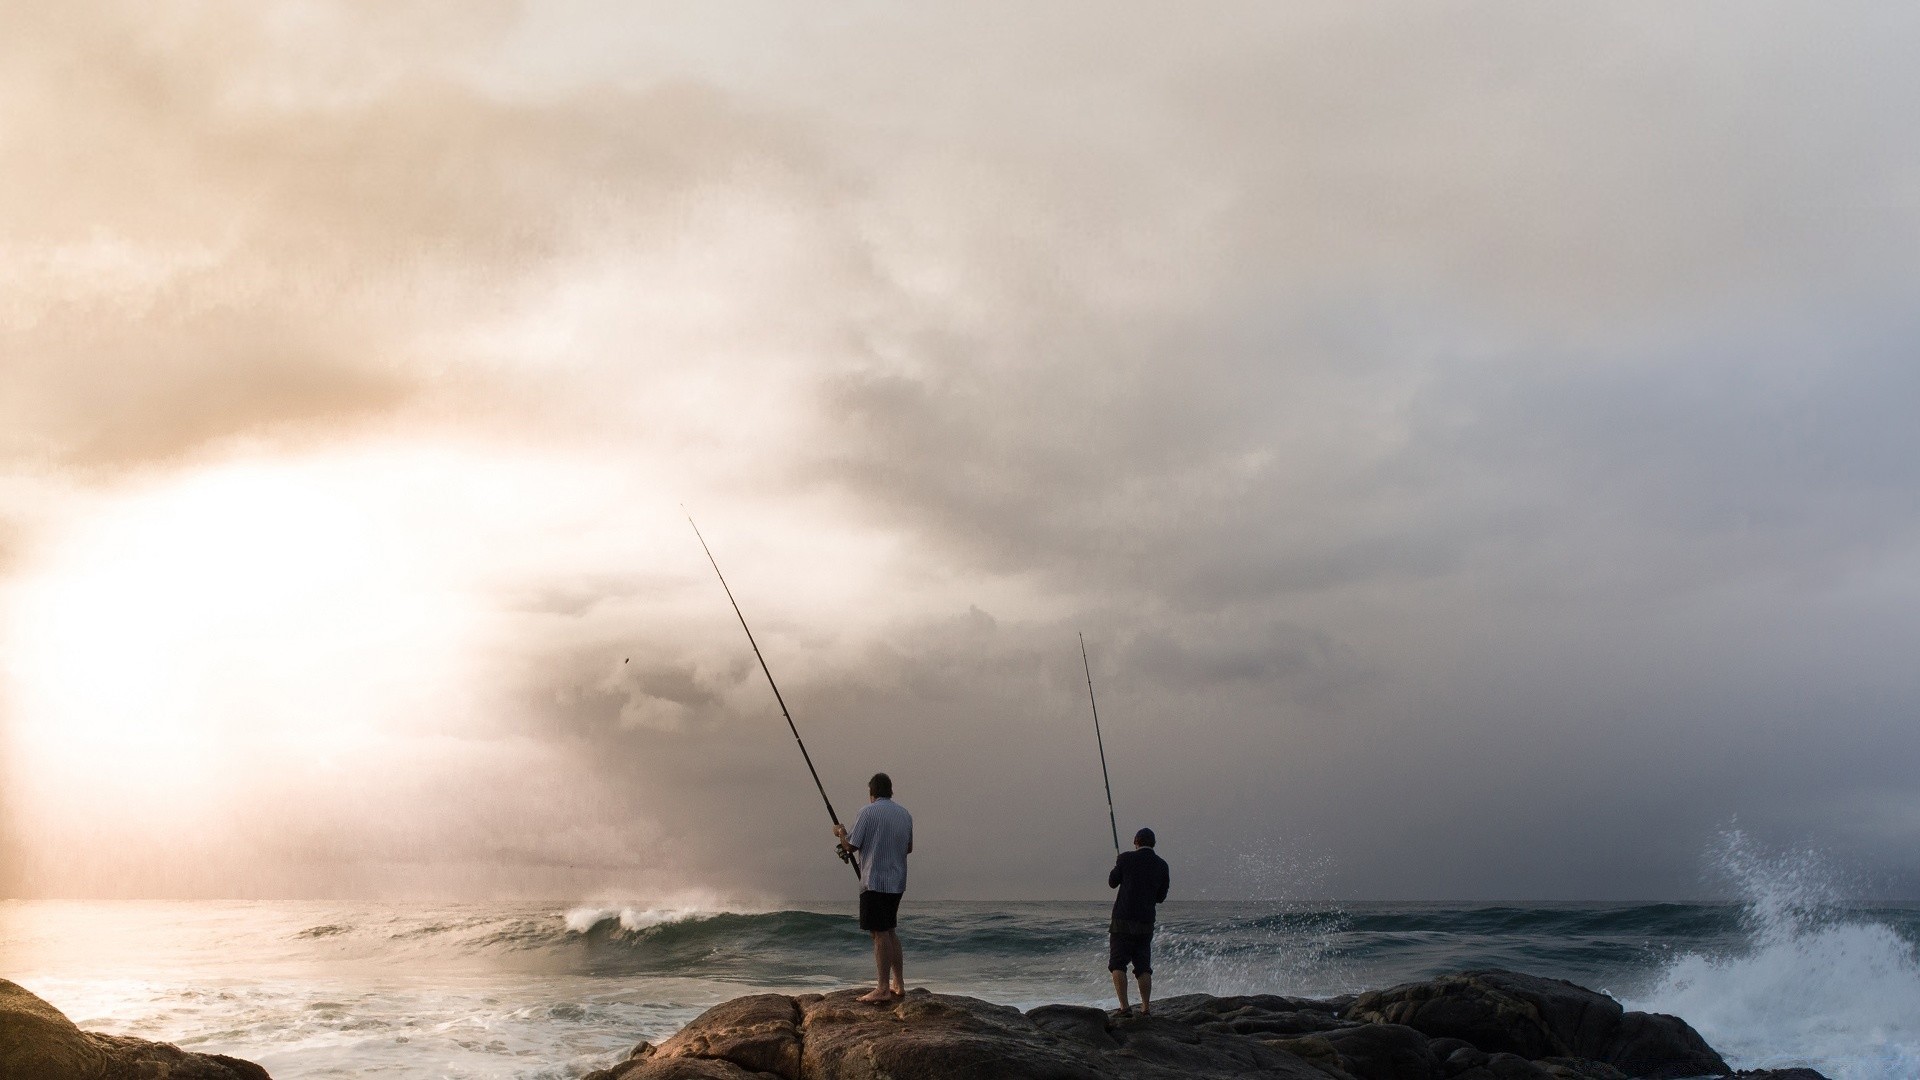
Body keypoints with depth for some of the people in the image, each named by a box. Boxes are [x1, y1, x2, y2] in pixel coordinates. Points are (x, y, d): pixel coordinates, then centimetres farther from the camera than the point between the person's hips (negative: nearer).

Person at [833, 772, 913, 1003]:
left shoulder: (868, 812, -9)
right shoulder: (905, 814, 10)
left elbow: (852, 846, -7)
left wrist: (841, 833, 13)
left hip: (875, 881, -7)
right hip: (897, 882, 7)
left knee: (880, 933, -6)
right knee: (890, 931, 16)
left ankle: (883, 989, -6)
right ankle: (898, 983, 17)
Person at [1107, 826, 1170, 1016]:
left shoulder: (1126, 859, -4)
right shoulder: (1161, 865, 4)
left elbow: (1112, 882, 10)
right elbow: (1161, 897, 12)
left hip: (1123, 921, -3)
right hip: (1146, 923, 3)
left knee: (1118, 965, 0)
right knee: (1143, 967, 11)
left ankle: (1124, 1006, -9)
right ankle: (1146, 1007, 8)